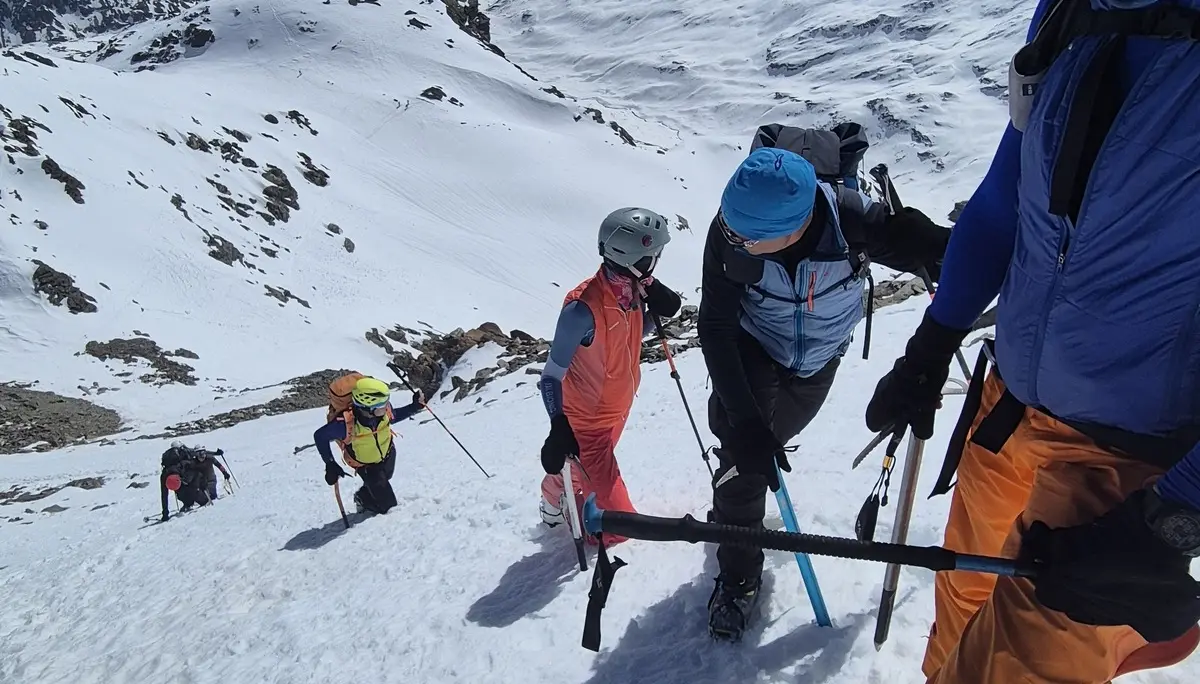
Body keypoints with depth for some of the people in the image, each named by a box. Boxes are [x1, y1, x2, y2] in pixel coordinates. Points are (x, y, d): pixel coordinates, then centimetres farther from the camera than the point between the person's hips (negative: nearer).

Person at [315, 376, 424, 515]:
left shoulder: (384, 409, -32)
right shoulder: (346, 423, -43)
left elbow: (393, 417, -6)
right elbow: (320, 436, -24)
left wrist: (415, 406, -18)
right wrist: (330, 465, -27)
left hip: (388, 453, 4)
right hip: (365, 465, -4)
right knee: (388, 505, 4)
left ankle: (362, 496, 62)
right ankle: (363, 500, 34)